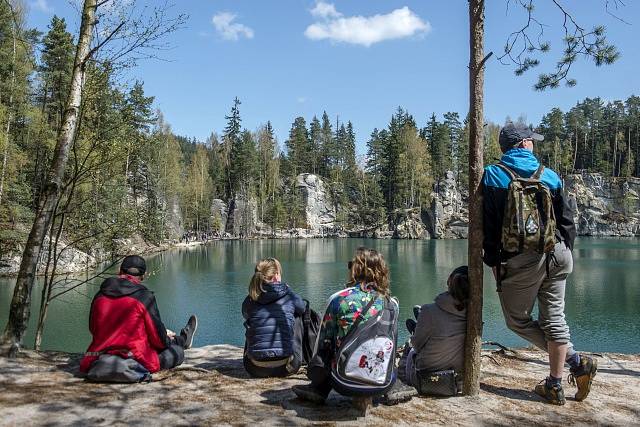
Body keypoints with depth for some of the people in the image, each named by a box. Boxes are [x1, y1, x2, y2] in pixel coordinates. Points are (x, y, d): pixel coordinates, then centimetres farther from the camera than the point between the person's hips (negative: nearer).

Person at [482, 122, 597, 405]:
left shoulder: (493, 176, -2)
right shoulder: (549, 176, 7)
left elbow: (489, 225, -5)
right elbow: (567, 220, 9)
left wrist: (493, 261, 2)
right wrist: (564, 253, 20)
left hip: (520, 261, -4)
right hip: (556, 255, 4)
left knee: (517, 320, 11)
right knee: (554, 317, 11)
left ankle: (575, 360, 5)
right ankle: (554, 385, 16)